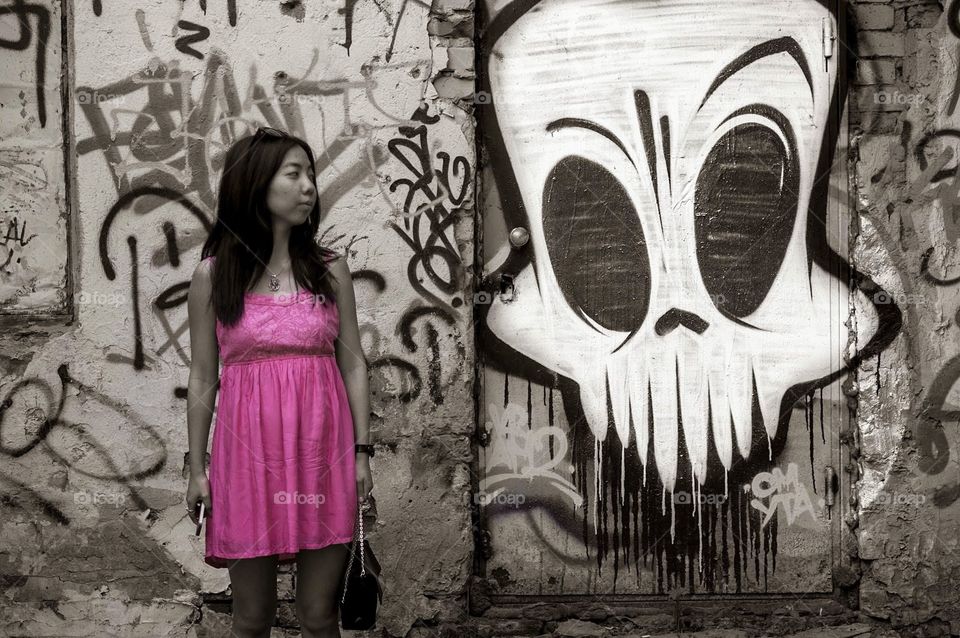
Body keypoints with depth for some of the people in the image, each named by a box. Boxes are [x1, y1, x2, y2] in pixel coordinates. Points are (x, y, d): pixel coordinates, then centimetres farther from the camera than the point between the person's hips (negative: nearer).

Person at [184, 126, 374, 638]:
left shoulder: (330, 269, 7)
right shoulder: (212, 276, 2)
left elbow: (353, 364, 7)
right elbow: (202, 379, 6)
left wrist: (361, 452, 1)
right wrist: (196, 468, 5)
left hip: (323, 450, 1)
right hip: (249, 450, -1)